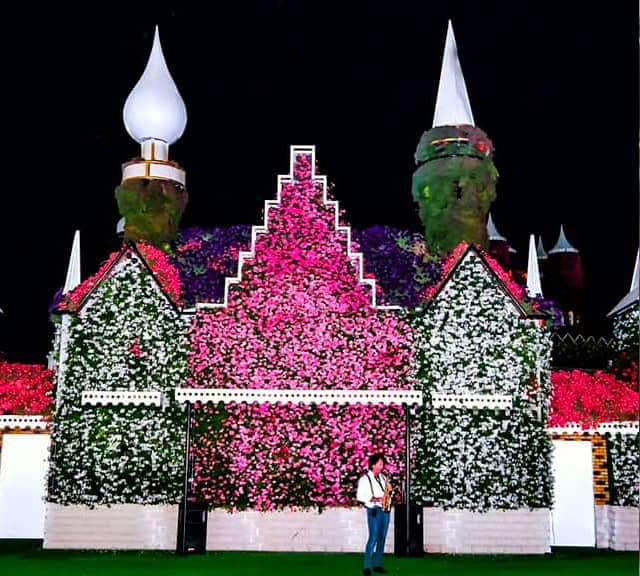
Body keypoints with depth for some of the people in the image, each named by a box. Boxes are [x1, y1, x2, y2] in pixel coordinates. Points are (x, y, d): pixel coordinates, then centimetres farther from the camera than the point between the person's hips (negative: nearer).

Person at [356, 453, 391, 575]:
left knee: (382, 538, 7)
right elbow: (360, 496, -11)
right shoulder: (365, 479, -6)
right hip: (374, 511, -6)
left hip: (385, 510, 6)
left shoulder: (383, 477, 13)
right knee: (373, 538, -11)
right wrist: (376, 499, -18)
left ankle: (377, 564, 13)